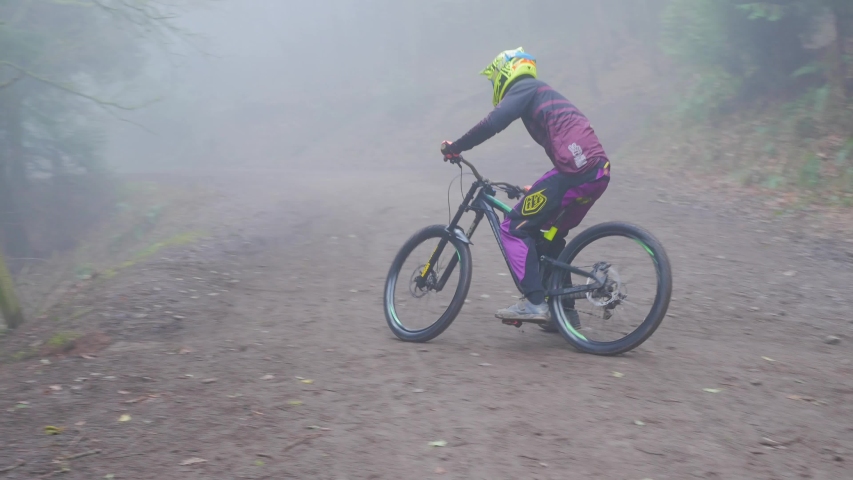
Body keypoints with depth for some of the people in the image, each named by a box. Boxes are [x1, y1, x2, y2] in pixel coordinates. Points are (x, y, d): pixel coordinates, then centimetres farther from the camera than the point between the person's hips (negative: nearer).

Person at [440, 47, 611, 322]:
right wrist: (540, 188, 43)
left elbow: (493, 123, -13)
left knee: (514, 229, -3)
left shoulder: (523, 88, 5)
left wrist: (455, 147, -4)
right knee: (550, 237, 22)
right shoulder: (545, 94, 32)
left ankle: (534, 302, -10)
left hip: (574, 169, -9)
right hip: (598, 171, 9)